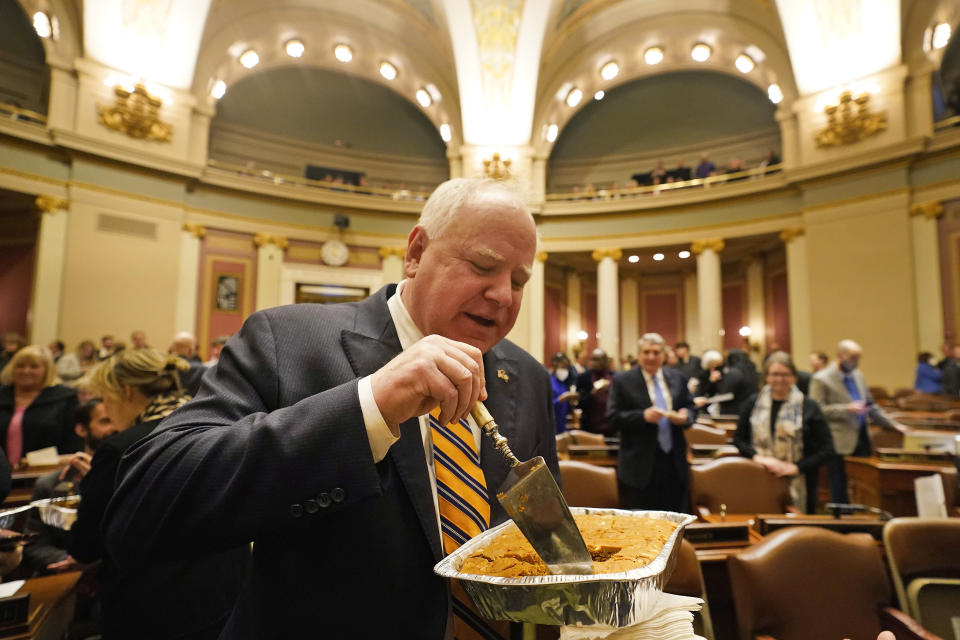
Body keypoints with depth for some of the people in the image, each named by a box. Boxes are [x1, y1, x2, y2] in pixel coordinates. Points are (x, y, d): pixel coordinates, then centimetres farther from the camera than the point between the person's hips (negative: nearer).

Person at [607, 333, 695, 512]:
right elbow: (613, 418, -8)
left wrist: (685, 417, -8)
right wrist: (643, 416, -21)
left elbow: (691, 408, 15)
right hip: (641, 465, -4)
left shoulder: (677, 379, 9)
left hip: (674, 463, 4)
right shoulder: (622, 381, -4)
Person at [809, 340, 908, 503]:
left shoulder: (858, 376, 14)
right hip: (839, 444, -7)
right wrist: (846, 409, -21)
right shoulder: (821, 379, -9)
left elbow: (871, 406, 22)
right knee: (840, 494, 1)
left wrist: (893, 424, 15)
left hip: (861, 441, 7)